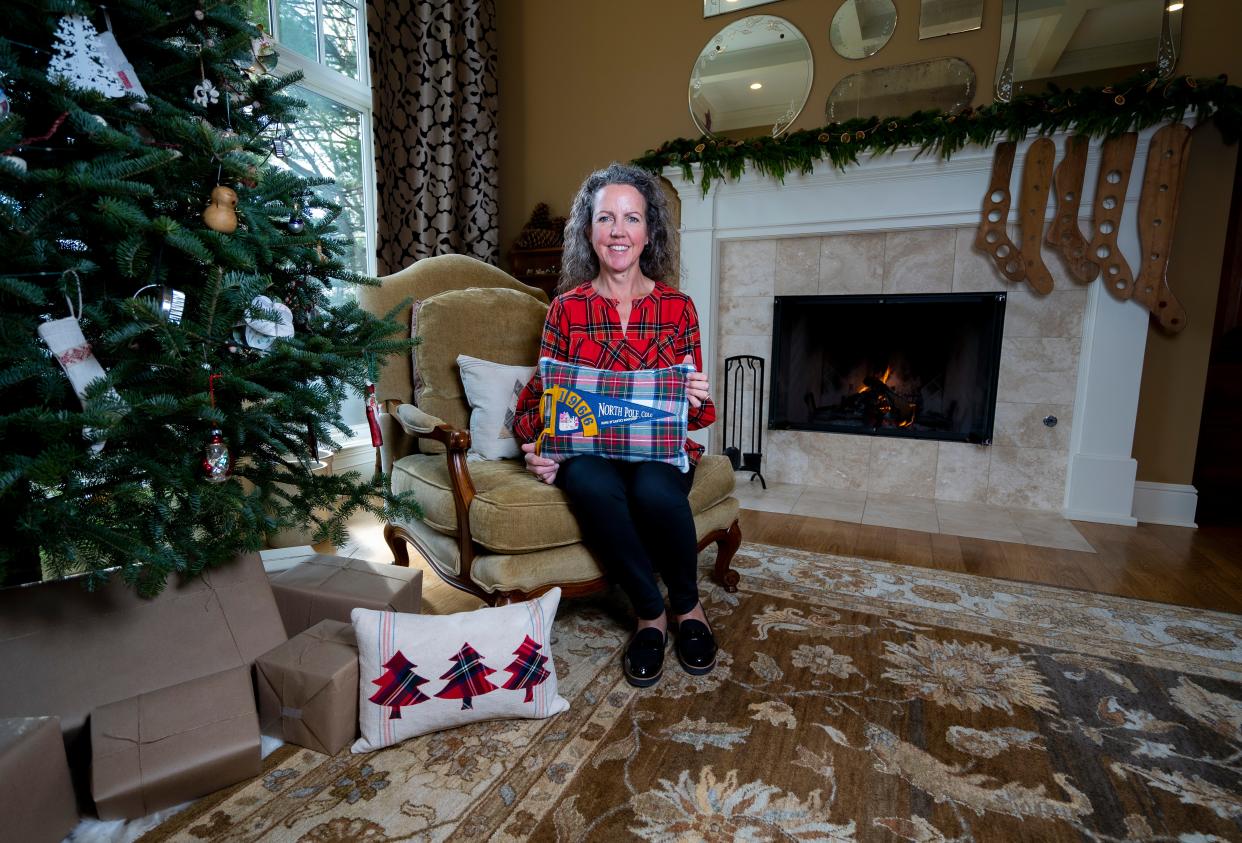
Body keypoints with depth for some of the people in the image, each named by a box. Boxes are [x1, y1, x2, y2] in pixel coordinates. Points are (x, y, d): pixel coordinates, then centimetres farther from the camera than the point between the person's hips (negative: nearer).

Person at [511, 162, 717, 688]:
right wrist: (533, 440, -12)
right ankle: (651, 614, -9)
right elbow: (541, 392, 7)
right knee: (593, 486, -34)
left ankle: (688, 607, -1)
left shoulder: (677, 307, 5)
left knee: (655, 491, -34)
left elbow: (694, 413, 9)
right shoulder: (568, 307, 4)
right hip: (587, 447, 0)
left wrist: (698, 399, -15)